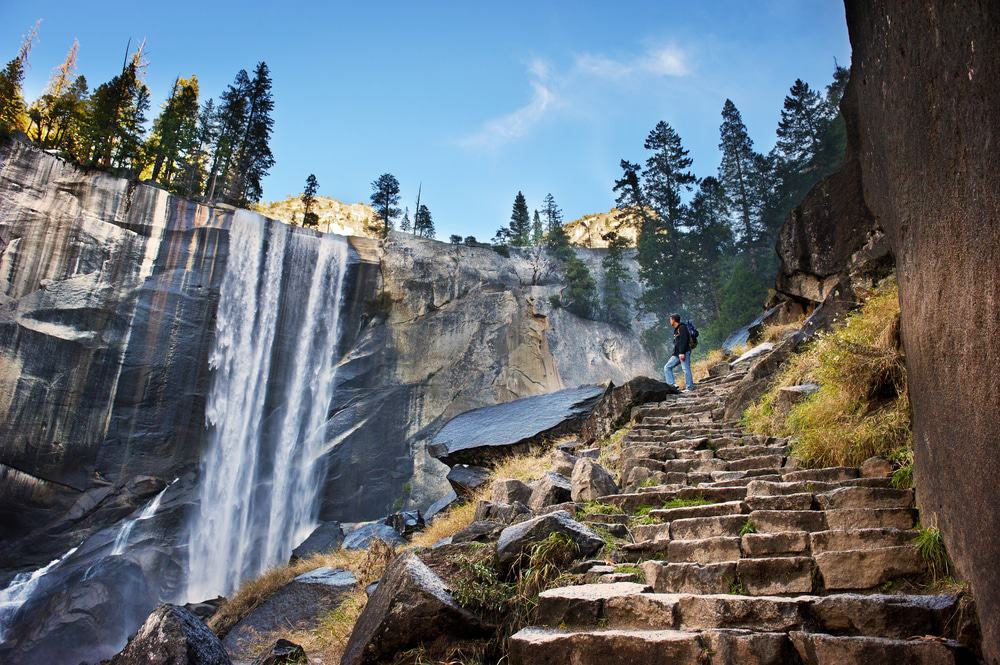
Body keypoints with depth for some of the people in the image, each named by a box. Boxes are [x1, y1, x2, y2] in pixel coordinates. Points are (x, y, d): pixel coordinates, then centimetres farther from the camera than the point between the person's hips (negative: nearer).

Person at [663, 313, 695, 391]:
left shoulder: (682, 327, -7)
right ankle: (671, 384, -2)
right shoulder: (676, 330, 22)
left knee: (686, 369, -9)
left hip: (684, 353, -10)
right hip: (677, 354, 10)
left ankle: (689, 387, -6)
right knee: (667, 367, 3)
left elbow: (684, 340, -18)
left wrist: (682, 352, -24)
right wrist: (674, 354, 22)